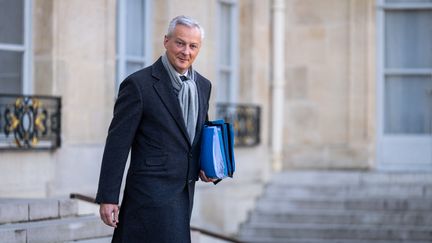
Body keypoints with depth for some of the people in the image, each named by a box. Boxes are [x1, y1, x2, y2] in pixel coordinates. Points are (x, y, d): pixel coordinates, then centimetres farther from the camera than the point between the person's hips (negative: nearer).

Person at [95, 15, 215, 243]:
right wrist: (107, 198, -14)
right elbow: (117, 144, -11)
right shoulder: (138, 84, -10)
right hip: (152, 192, -7)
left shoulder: (203, 85, 11)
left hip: (184, 191, 7)